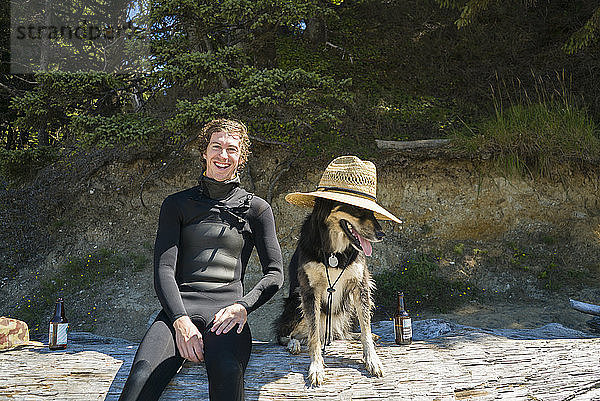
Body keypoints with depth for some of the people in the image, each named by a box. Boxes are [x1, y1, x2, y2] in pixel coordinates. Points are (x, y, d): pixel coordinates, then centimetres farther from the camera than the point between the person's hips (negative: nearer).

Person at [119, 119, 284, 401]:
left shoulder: (256, 209, 12)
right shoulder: (177, 205, 13)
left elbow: (275, 274, 9)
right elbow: (163, 269, 3)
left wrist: (242, 307, -10)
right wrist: (181, 320, -14)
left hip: (227, 308, -1)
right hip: (179, 306, 1)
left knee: (227, 372, -36)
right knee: (142, 376, -30)